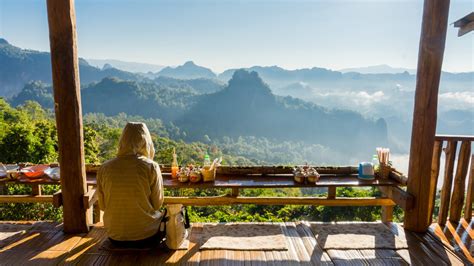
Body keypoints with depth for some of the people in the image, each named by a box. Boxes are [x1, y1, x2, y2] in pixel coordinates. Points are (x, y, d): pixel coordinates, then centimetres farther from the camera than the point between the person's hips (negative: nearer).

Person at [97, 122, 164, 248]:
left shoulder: (104, 168, -8)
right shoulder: (151, 167, -16)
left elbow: (102, 206, 3)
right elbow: (157, 204, -8)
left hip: (115, 237, 4)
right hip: (146, 237, -3)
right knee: (164, 217, 27)